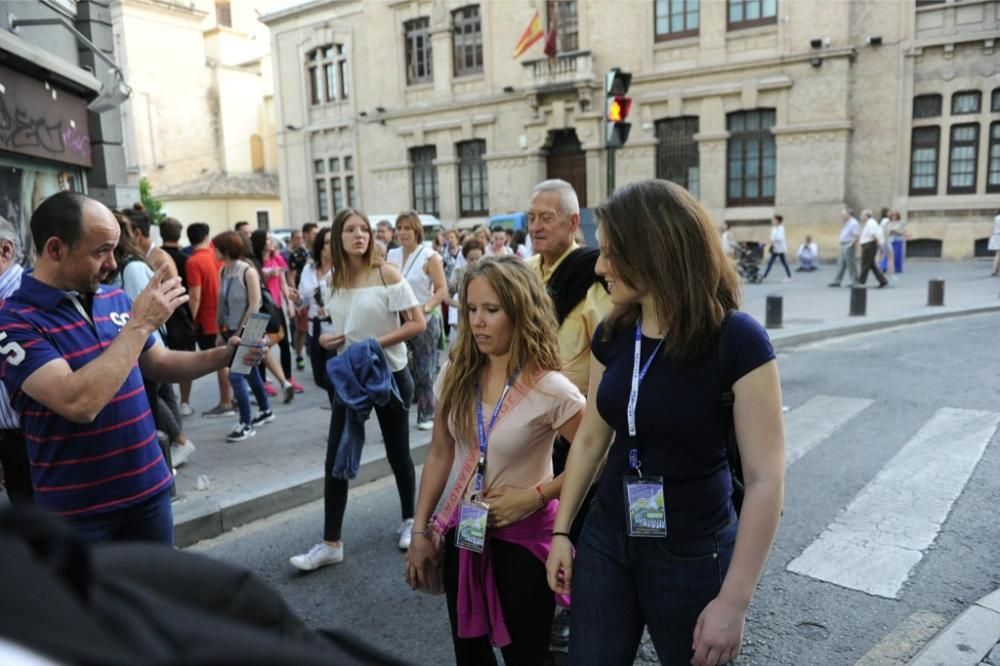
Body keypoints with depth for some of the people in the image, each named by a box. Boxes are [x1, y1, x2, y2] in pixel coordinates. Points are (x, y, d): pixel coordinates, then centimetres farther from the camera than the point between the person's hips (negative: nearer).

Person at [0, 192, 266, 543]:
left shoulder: (115, 299, 1)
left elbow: (158, 364, 14)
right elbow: (79, 403, -31)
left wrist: (223, 355, -3)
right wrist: (140, 325, -25)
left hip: (147, 489, 6)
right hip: (76, 507, -5)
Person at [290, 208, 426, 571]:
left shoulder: (387, 274, -12)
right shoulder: (330, 283, 2)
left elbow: (418, 323, -15)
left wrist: (377, 344, -23)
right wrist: (325, 339, -5)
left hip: (390, 375, -4)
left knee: (398, 453, 11)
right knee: (335, 461, 1)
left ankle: (410, 520, 34)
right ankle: (331, 543, 12)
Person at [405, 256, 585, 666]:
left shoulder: (550, 390, -20)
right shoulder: (456, 377, -4)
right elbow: (439, 455, 4)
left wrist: (535, 496, -18)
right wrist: (420, 531, 4)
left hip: (524, 539, -4)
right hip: (464, 533, 5)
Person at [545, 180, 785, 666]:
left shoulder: (737, 340, -20)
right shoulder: (611, 335, -3)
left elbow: (765, 478, -19)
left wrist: (734, 601, -19)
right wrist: (561, 530, 9)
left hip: (693, 556, -4)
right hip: (606, 539, 5)